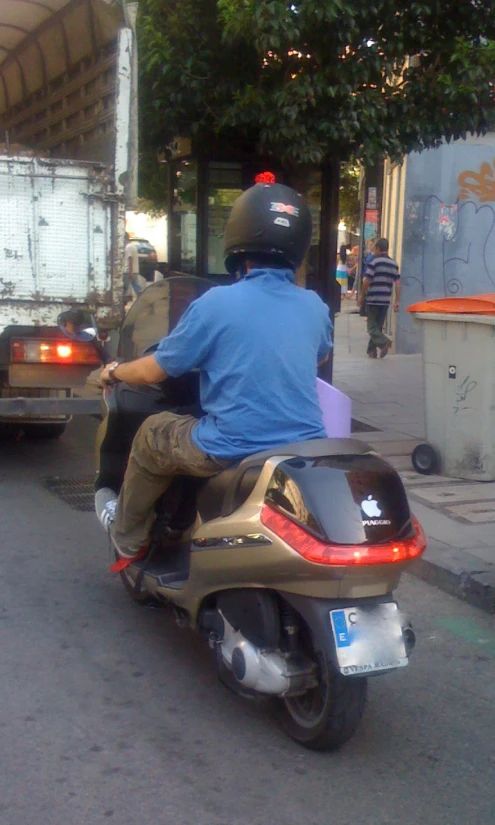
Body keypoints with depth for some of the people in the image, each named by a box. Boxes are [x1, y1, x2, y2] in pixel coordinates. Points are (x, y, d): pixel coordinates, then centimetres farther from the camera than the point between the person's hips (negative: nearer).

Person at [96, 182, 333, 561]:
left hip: (233, 454, -5)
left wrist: (114, 372, 18)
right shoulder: (315, 307, 2)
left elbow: (155, 371, -2)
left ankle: (128, 535, 39)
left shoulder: (216, 303, -12)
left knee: (153, 433, 21)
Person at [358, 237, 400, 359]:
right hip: (385, 301, 5)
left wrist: (362, 296, 0)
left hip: (373, 299, -5)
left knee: (372, 326, 0)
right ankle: (372, 350, 16)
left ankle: (384, 342, -22)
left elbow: (366, 281, -12)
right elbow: (398, 283, 5)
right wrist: (397, 301, 7)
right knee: (378, 326, 14)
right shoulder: (394, 264, 10)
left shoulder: (374, 261, -7)